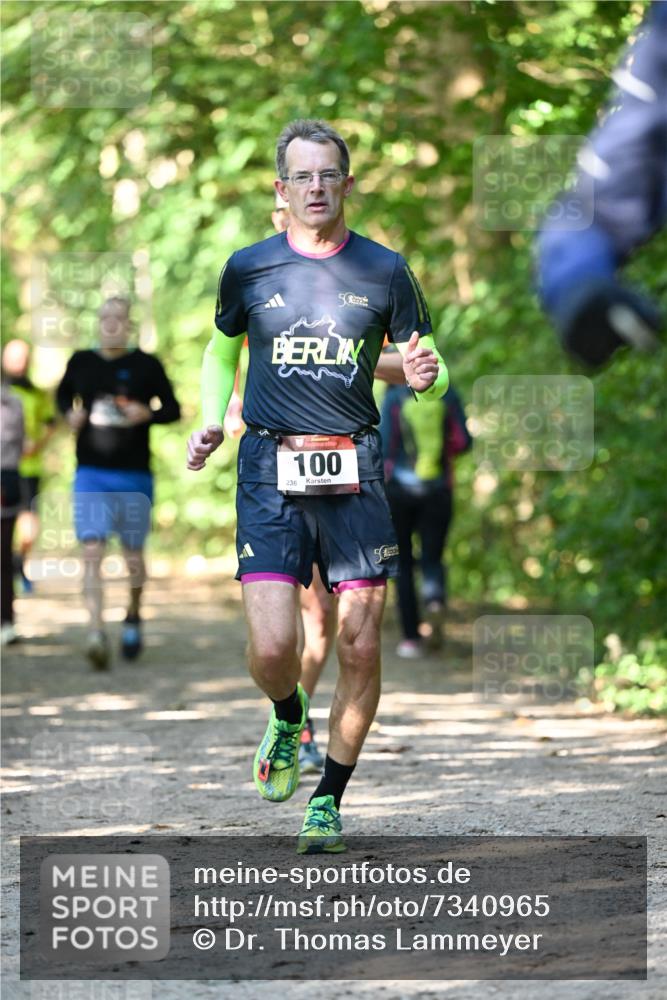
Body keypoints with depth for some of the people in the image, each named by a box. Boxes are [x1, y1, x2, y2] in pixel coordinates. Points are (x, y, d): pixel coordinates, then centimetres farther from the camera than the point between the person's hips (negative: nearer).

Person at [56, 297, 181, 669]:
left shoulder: (147, 366, -1)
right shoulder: (81, 362, 5)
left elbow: (173, 409, 5)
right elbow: (63, 395, 22)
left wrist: (148, 414, -15)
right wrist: (70, 414, 1)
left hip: (135, 476, -1)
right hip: (91, 474, 1)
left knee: (134, 556, 10)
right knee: (92, 552, -15)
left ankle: (133, 617, 37)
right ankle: (97, 632, -22)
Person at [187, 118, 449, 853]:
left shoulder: (384, 271, 5)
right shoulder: (248, 269, 5)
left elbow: (428, 366, 11)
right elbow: (221, 350, 23)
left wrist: (425, 375, -13)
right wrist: (211, 420, 7)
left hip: (353, 470, 1)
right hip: (271, 471, -1)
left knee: (360, 648, -3)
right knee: (271, 648, -13)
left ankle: (329, 800, 16)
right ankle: (287, 721, 23)